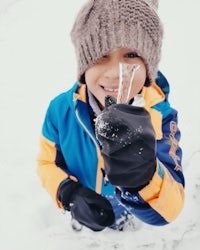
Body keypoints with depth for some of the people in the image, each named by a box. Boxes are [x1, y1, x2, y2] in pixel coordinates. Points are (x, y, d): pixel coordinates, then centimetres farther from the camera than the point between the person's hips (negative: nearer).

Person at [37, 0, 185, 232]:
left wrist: (144, 174, -65)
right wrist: (67, 193, -34)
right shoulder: (61, 109, -27)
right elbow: (47, 163, -11)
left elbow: (169, 211, -41)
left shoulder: (161, 118, -32)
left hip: (131, 226, 0)